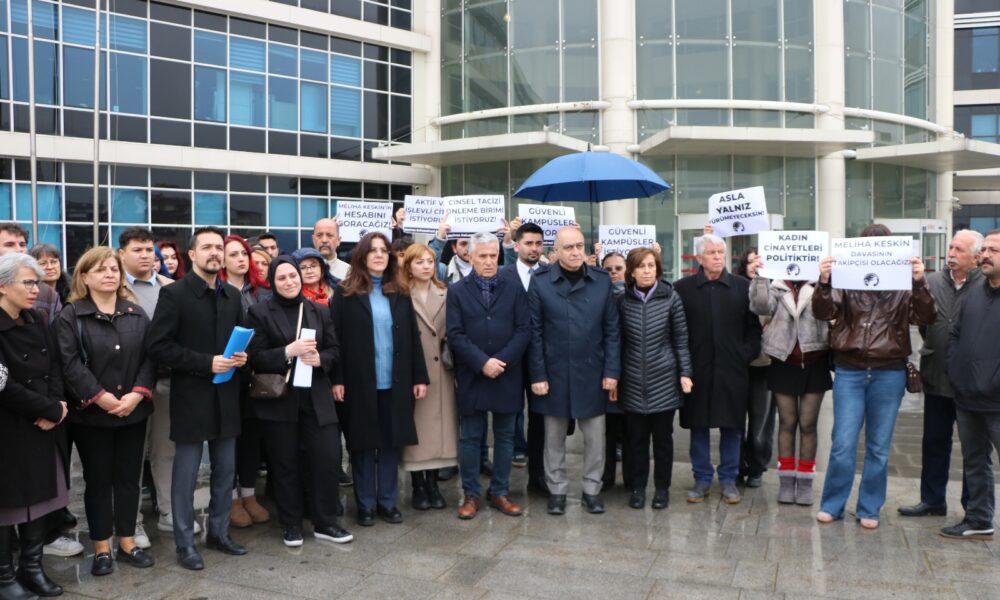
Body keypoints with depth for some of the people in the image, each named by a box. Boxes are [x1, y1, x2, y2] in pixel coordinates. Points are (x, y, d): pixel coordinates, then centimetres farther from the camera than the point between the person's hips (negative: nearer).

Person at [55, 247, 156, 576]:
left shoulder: (136, 313, 9)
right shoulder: (71, 315, -3)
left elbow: (150, 356, 2)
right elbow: (70, 363, -12)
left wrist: (137, 394, -12)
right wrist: (100, 397, -19)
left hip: (133, 411, 3)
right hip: (91, 413, -3)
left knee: (128, 477, 11)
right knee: (98, 480, 7)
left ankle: (128, 542, 23)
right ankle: (102, 548, 18)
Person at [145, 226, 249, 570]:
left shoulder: (233, 295, 9)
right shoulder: (173, 294, -8)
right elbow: (157, 346, -14)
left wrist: (242, 355, -3)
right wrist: (206, 362, -19)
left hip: (226, 396, 5)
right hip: (190, 397, -5)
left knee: (226, 470, 13)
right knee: (186, 473, 5)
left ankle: (219, 532, 28)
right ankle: (185, 544, 17)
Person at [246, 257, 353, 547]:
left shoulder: (320, 311, 9)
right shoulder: (260, 312, -2)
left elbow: (334, 349, 9)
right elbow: (255, 357, -8)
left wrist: (320, 359, -13)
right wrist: (288, 352, -22)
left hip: (316, 397, 3)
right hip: (278, 399, -3)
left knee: (328, 460, 1)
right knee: (285, 465, 8)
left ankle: (325, 523, 17)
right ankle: (291, 525, 24)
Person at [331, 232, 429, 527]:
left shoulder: (400, 294, 9)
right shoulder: (345, 293, -1)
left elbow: (412, 337, 8)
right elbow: (335, 338, -5)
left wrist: (420, 376, 3)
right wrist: (337, 379, -12)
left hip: (394, 382, 3)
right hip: (360, 382, -3)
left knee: (391, 443, 9)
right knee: (363, 444, 7)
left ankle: (388, 502, 20)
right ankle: (365, 504, 17)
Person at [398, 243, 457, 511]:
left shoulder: (445, 294, 9)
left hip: (441, 371, 4)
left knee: (439, 425, 8)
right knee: (415, 428, 4)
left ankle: (432, 484, 21)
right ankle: (418, 486, 17)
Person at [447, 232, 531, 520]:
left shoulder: (514, 289, 5)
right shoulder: (457, 291, 3)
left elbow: (524, 329, -2)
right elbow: (455, 334, -5)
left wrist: (501, 360, -13)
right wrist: (482, 362, -15)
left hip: (507, 375, 1)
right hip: (472, 376, -1)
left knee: (505, 436, 9)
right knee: (470, 437, 6)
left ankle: (500, 492, 22)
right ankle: (471, 494, 18)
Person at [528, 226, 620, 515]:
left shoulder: (602, 281, 1)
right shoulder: (540, 281, -4)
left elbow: (611, 330, 2)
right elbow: (535, 332, -4)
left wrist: (611, 370, -4)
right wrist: (538, 374, -7)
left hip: (592, 373, 1)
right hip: (554, 373, -1)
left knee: (595, 437, 9)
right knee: (555, 437, 12)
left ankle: (592, 489, 26)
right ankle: (557, 489, 26)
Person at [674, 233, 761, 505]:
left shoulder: (742, 286, 3)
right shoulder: (682, 288, 0)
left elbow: (754, 326, 6)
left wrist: (746, 355, -4)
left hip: (732, 369, 1)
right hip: (696, 368, 0)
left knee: (731, 426, 8)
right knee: (698, 425, 8)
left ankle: (729, 479, 22)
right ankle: (702, 478, 22)